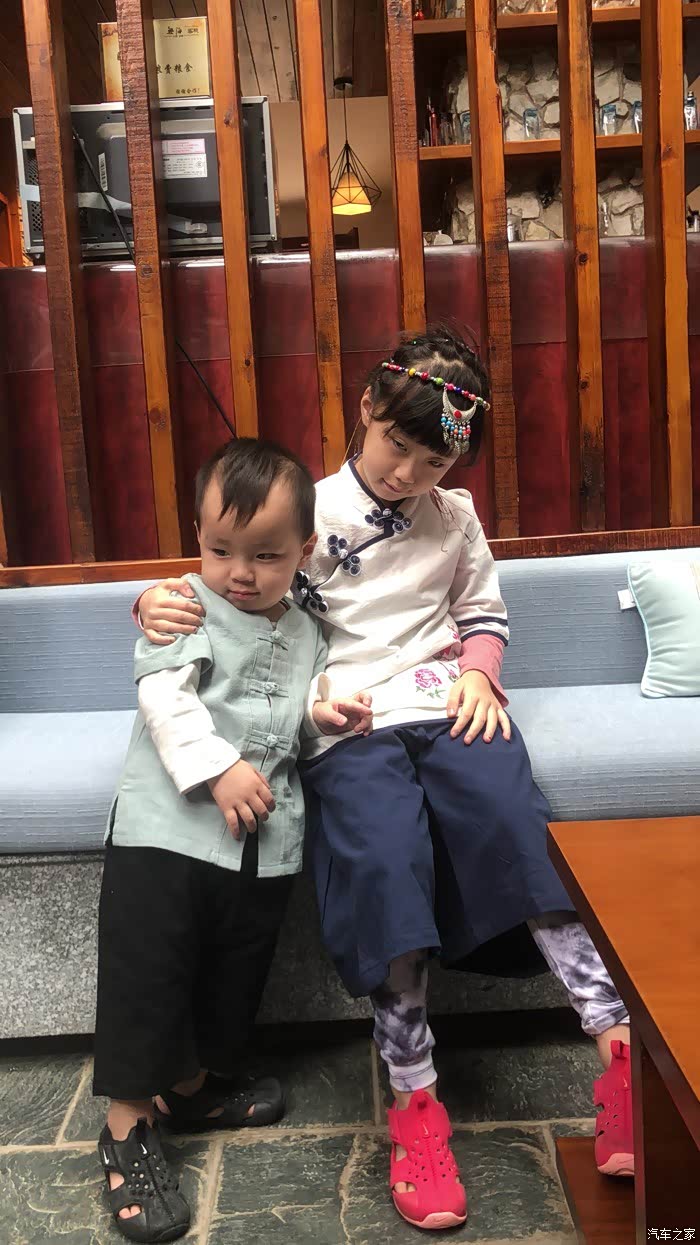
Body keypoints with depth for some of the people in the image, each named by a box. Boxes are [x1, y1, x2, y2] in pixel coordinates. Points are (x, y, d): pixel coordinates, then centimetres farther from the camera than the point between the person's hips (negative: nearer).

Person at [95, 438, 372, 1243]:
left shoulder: (305, 636, 12)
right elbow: (163, 697, -16)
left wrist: (323, 716, 0)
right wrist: (218, 769, -24)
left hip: (264, 842, 6)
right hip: (168, 824, -5)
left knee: (235, 974, 17)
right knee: (146, 971, 0)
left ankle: (193, 1086, 39)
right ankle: (129, 1125, 16)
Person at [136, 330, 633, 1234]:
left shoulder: (456, 516, 18)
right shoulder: (308, 513, 9)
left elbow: (484, 613, 24)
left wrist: (477, 672, 3)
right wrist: (157, 601, -12)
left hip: (447, 706, 3)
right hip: (346, 722, -2)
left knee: (513, 819, -28)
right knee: (383, 860, -28)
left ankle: (620, 1043, -26)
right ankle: (414, 1103, -16)